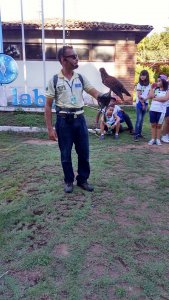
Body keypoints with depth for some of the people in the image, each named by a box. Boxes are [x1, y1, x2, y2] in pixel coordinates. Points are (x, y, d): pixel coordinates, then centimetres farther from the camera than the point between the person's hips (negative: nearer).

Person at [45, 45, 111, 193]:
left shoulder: (81, 78, 5)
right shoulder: (54, 80, -4)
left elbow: (95, 92, 0)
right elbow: (48, 106, -3)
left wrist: (104, 97, -24)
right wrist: (50, 128, -8)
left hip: (79, 119, 3)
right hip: (63, 120, -3)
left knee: (84, 152, 9)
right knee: (66, 154, 7)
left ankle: (83, 179, 27)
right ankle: (69, 181, 27)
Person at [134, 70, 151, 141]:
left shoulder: (149, 85, 8)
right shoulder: (139, 84, -4)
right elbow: (138, 95, -9)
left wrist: (144, 99, -17)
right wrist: (142, 103, -11)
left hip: (145, 103, 5)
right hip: (139, 103, -4)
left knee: (142, 119, 9)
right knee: (138, 119, -12)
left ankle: (139, 133, 16)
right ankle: (136, 135, -13)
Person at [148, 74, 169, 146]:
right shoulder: (155, 89, 10)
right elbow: (150, 96, -2)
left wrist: (155, 98, -11)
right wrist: (152, 88, -4)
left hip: (161, 110, -3)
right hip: (153, 109, 3)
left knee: (159, 125, 5)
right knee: (153, 124, 6)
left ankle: (158, 139, 13)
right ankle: (153, 139, 12)